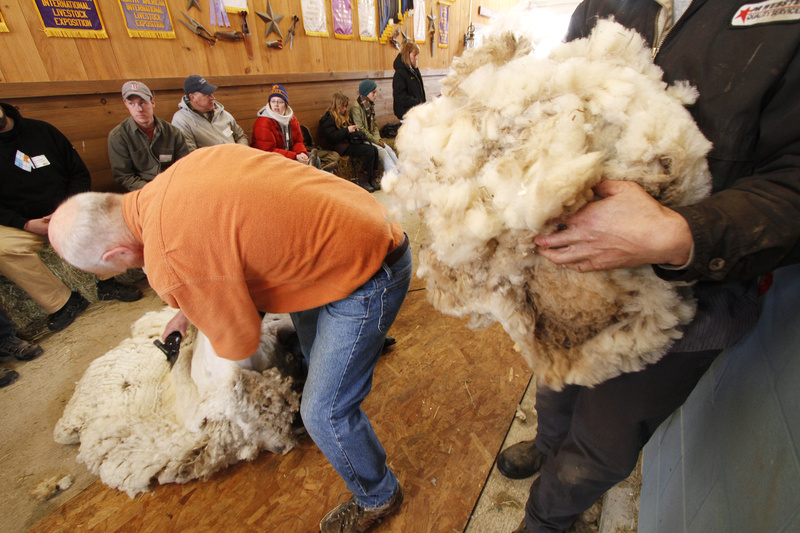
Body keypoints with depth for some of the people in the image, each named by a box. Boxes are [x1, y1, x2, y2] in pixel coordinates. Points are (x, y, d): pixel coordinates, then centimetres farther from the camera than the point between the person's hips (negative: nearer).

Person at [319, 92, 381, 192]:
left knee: (374, 149, -14)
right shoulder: (328, 118, -4)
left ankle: (373, 178, -12)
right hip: (342, 147, -9)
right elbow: (332, 137, -15)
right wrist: (347, 130, -17)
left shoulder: (344, 116, 24)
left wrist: (354, 128, 12)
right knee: (369, 151, -26)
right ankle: (362, 181, -20)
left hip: (350, 142, 9)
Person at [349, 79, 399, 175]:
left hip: (372, 137, 8)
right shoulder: (356, 107, -13)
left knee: (388, 149, -14)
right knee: (381, 150, -24)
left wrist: (378, 138, -1)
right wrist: (375, 140, -15)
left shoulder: (370, 105, 13)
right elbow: (360, 129, -17)